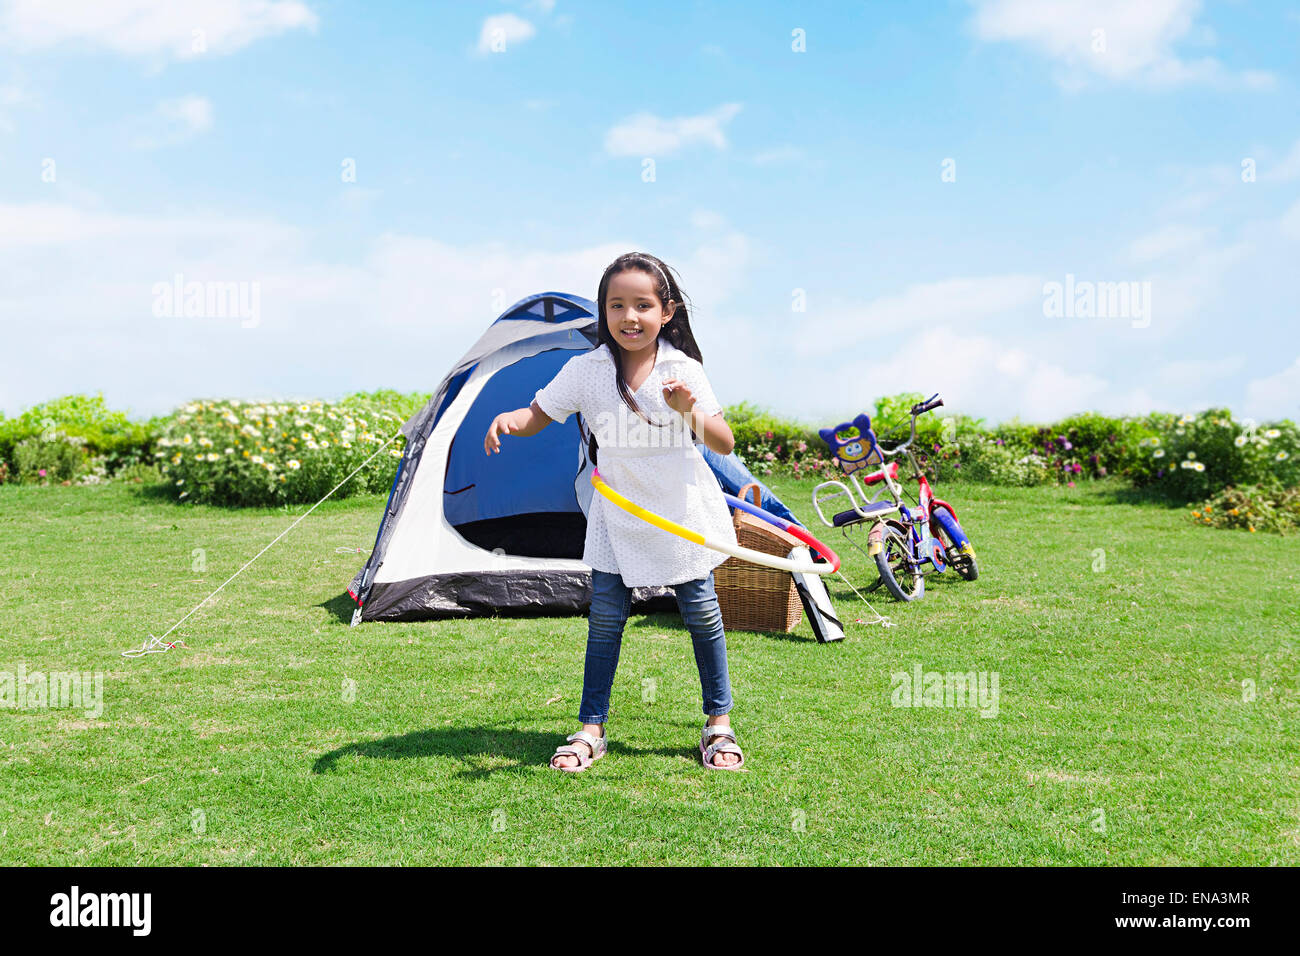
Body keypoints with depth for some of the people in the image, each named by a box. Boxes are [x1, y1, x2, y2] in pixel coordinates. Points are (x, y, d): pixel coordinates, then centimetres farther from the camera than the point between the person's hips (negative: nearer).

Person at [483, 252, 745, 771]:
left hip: (684, 514, 0)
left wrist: (690, 410, -29)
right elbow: (537, 416, 0)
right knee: (605, 616, 1)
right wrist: (507, 420, -22)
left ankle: (719, 723, 23)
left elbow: (725, 444, -11)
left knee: (701, 612, 6)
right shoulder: (586, 369, -9)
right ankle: (591, 728, 15)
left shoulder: (684, 371, -11)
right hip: (617, 518, 1)